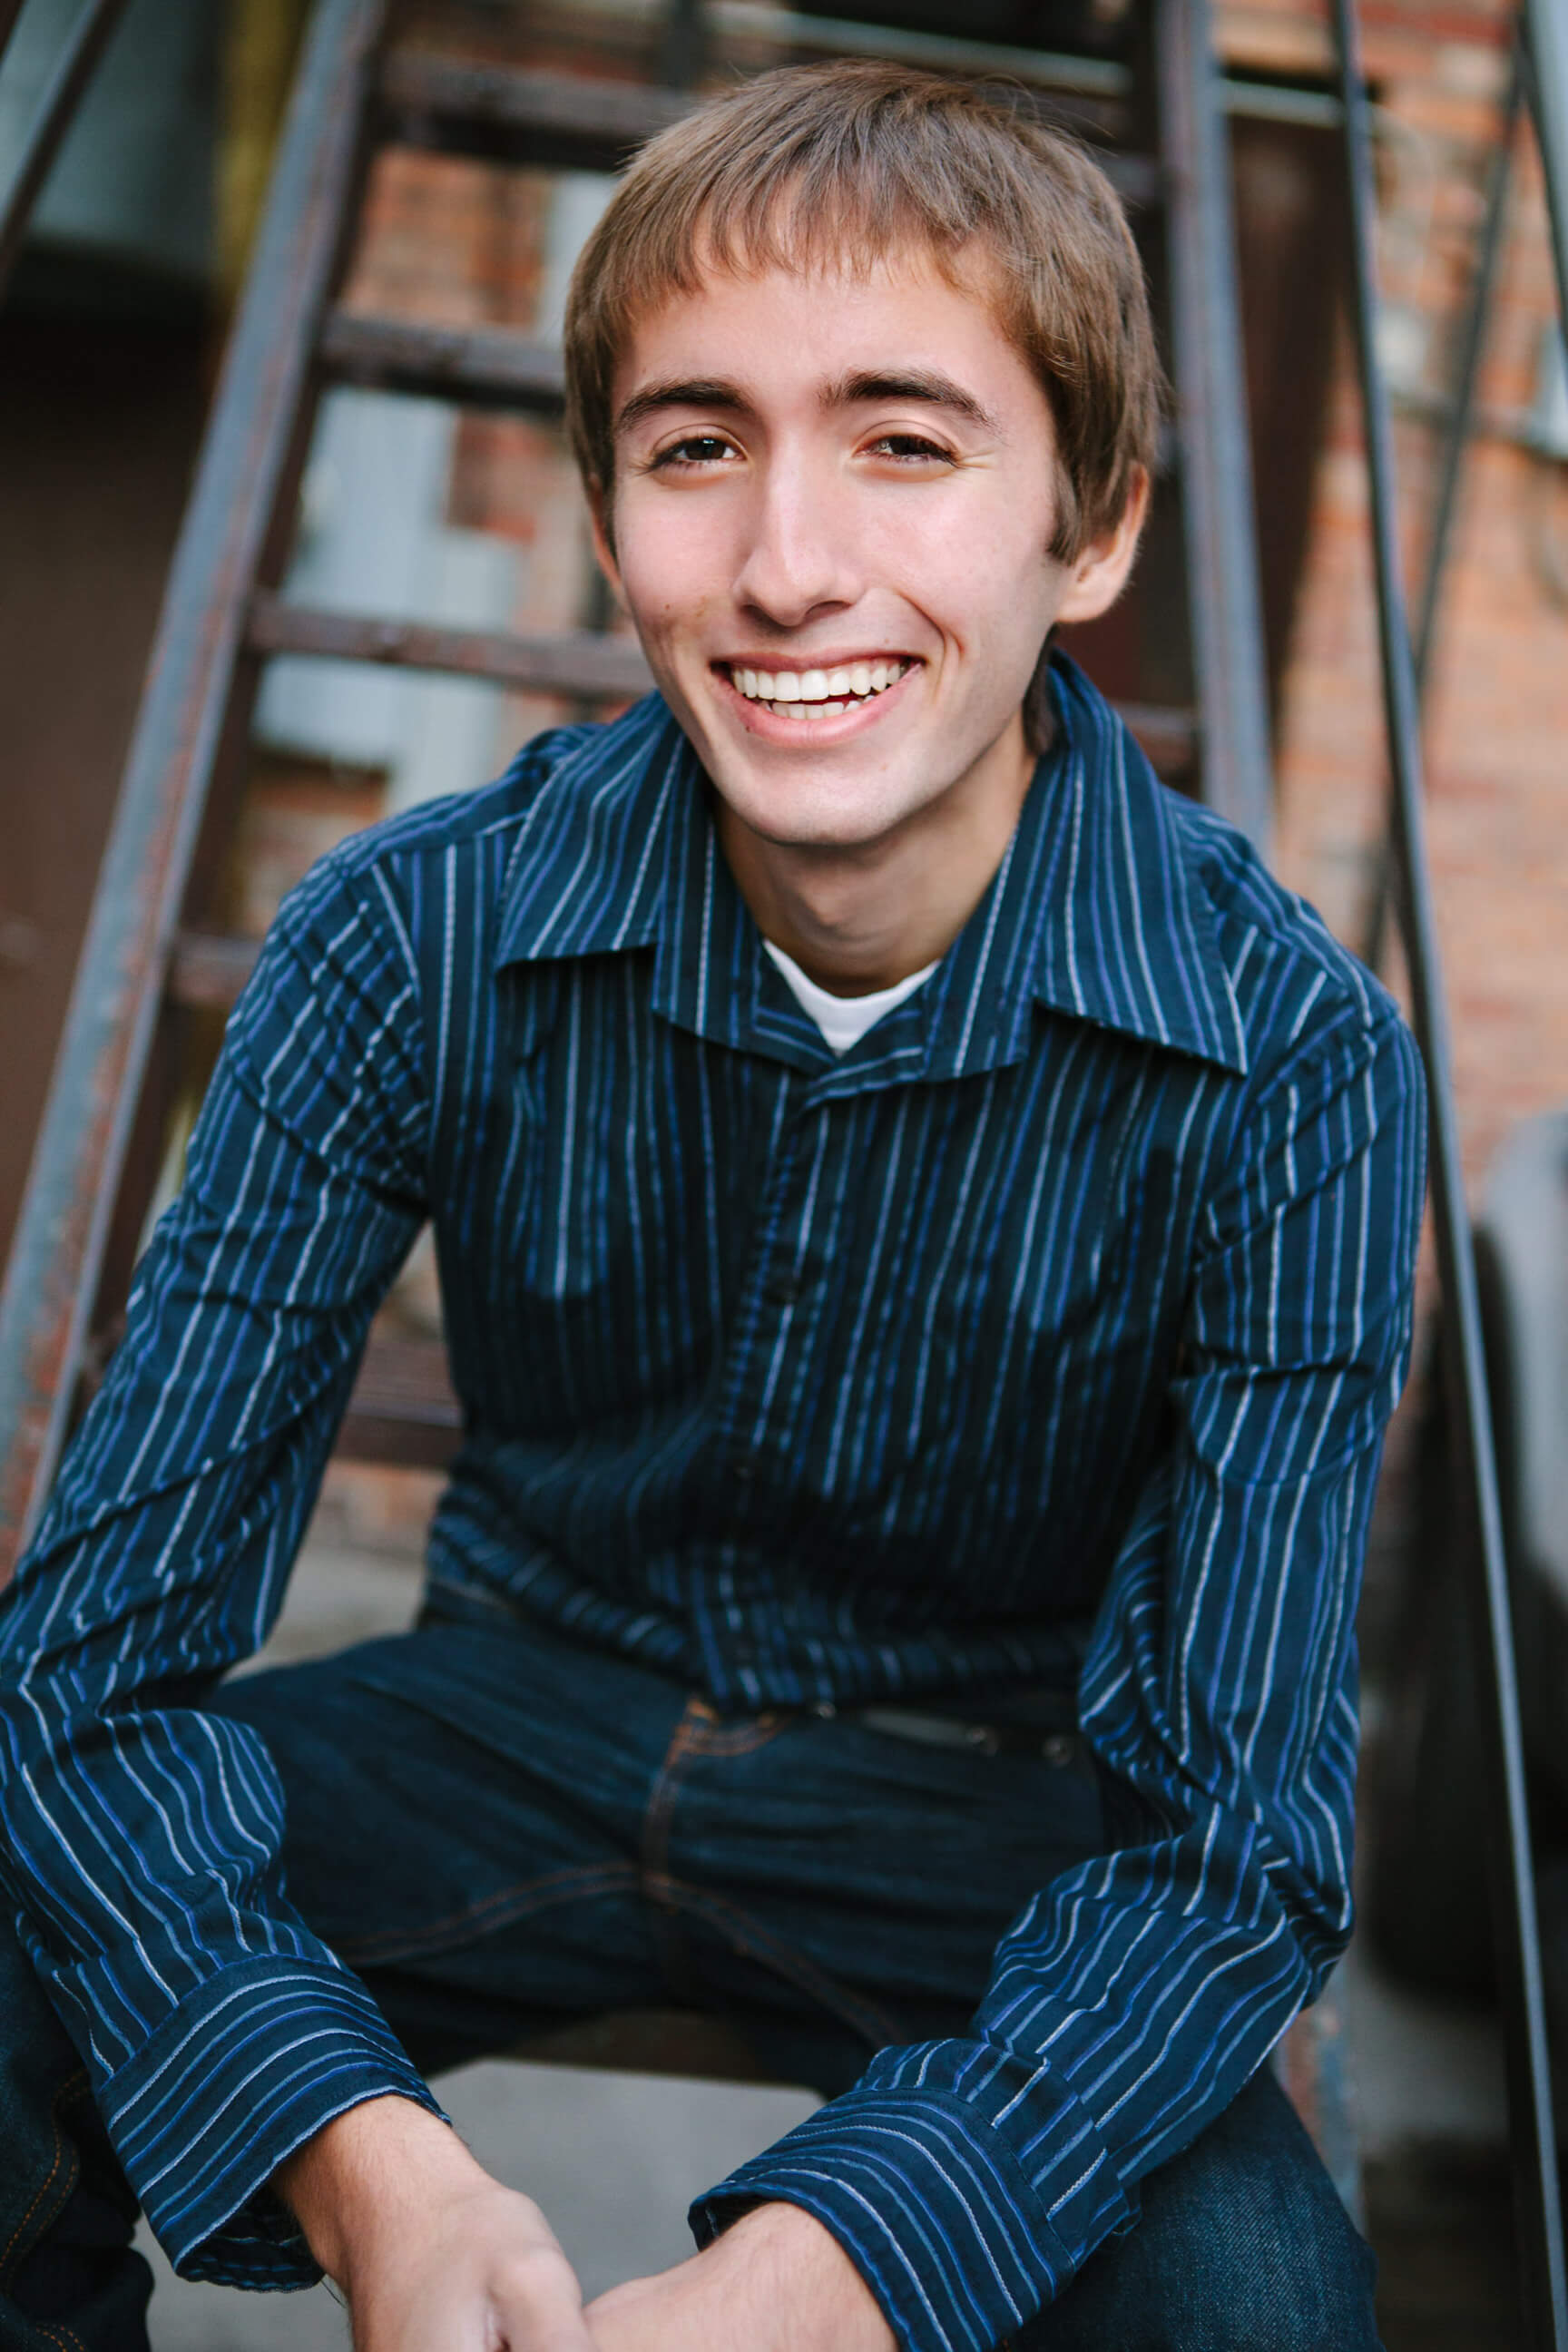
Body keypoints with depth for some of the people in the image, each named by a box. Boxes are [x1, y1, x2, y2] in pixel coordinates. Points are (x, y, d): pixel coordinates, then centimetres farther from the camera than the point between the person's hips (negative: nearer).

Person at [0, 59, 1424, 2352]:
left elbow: (1234, 1828, -21)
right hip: (528, 1712, 1)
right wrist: (372, 2166, -35)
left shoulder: (1284, 1061, -20)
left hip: (986, 1808, 0)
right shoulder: (416, 945, -17)